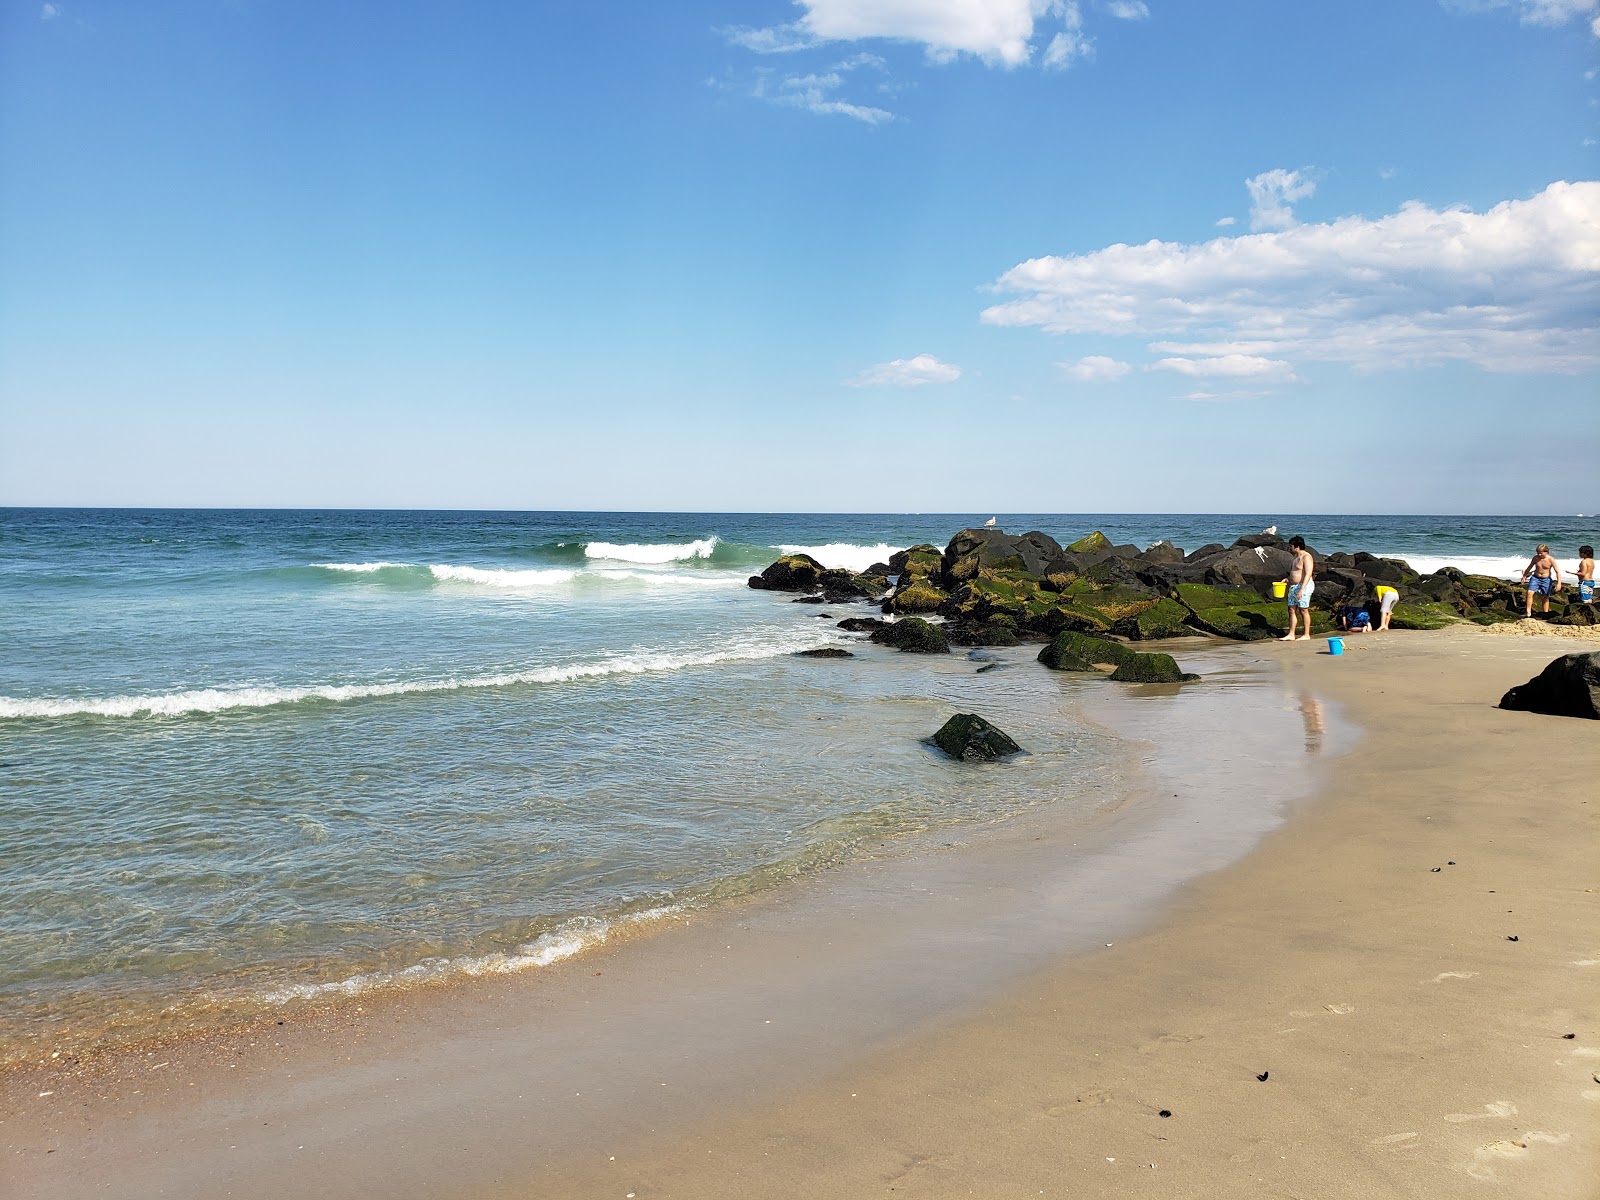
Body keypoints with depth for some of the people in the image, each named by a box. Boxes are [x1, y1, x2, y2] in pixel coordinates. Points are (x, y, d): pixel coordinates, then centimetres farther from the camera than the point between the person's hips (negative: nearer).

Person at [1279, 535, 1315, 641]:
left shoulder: (1306, 557, -13)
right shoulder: (1296, 557, 16)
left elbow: (1308, 575, -20)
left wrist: (1301, 589, -26)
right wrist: (1287, 580, 10)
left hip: (1304, 586, -9)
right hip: (1293, 586, 9)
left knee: (1304, 610, -4)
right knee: (1292, 610, 5)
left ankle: (1307, 635, 2)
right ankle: (1291, 635, 7)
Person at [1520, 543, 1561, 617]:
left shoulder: (1550, 560, -14)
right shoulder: (1535, 558, -4)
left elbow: (1557, 572, -12)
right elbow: (1529, 568, 12)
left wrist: (1559, 583, -21)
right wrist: (1524, 576, 18)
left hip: (1546, 579, -2)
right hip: (1535, 578, 2)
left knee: (1546, 597, 6)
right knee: (1530, 593, -14)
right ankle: (1528, 612, -12)